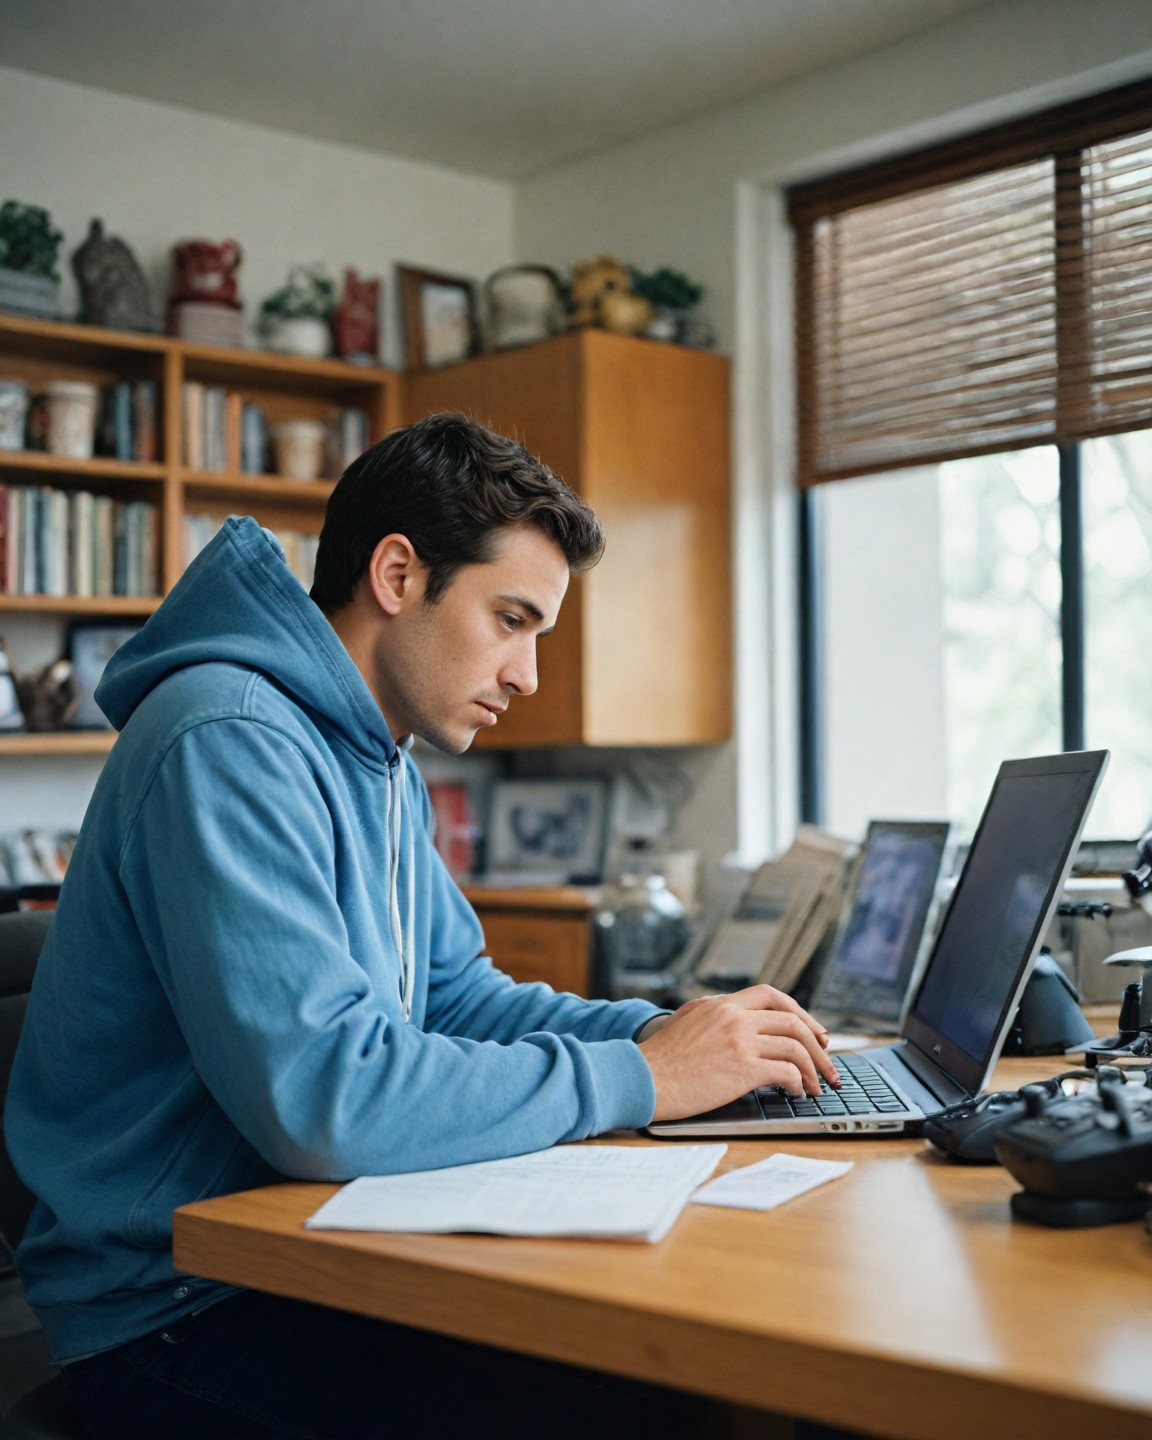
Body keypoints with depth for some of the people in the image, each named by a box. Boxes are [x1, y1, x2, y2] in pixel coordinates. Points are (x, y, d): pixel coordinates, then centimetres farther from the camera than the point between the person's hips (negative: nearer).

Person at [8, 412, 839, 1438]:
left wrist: (663, 1032, 1)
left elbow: (460, 999, 19)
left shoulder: (380, 766, 12)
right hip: (178, 1310, -9)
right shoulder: (229, 743, -21)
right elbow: (323, 1099, -30)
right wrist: (638, 1078, -20)